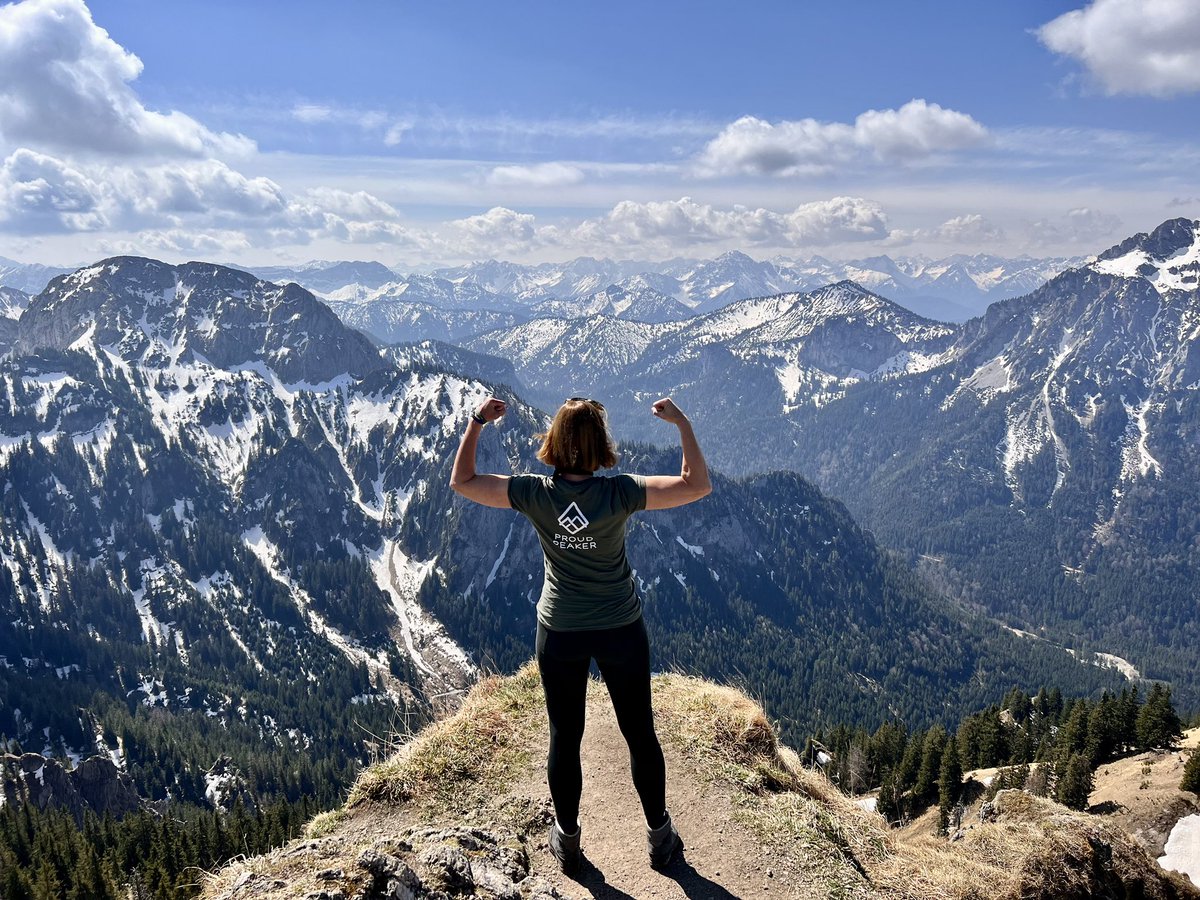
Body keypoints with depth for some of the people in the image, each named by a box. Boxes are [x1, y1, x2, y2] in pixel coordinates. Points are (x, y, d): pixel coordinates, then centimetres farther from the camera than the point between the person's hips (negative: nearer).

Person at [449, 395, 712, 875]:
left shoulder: (534, 494, -16)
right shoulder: (619, 493, -22)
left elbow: (461, 481, -5)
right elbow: (697, 485, -20)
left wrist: (476, 422, -2)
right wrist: (683, 424, -18)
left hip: (559, 632, 1)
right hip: (621, 631, -1)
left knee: (564, 738, 18)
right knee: (640, 733, 17)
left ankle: (567, 841, 35)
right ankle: (659, 836, 33)